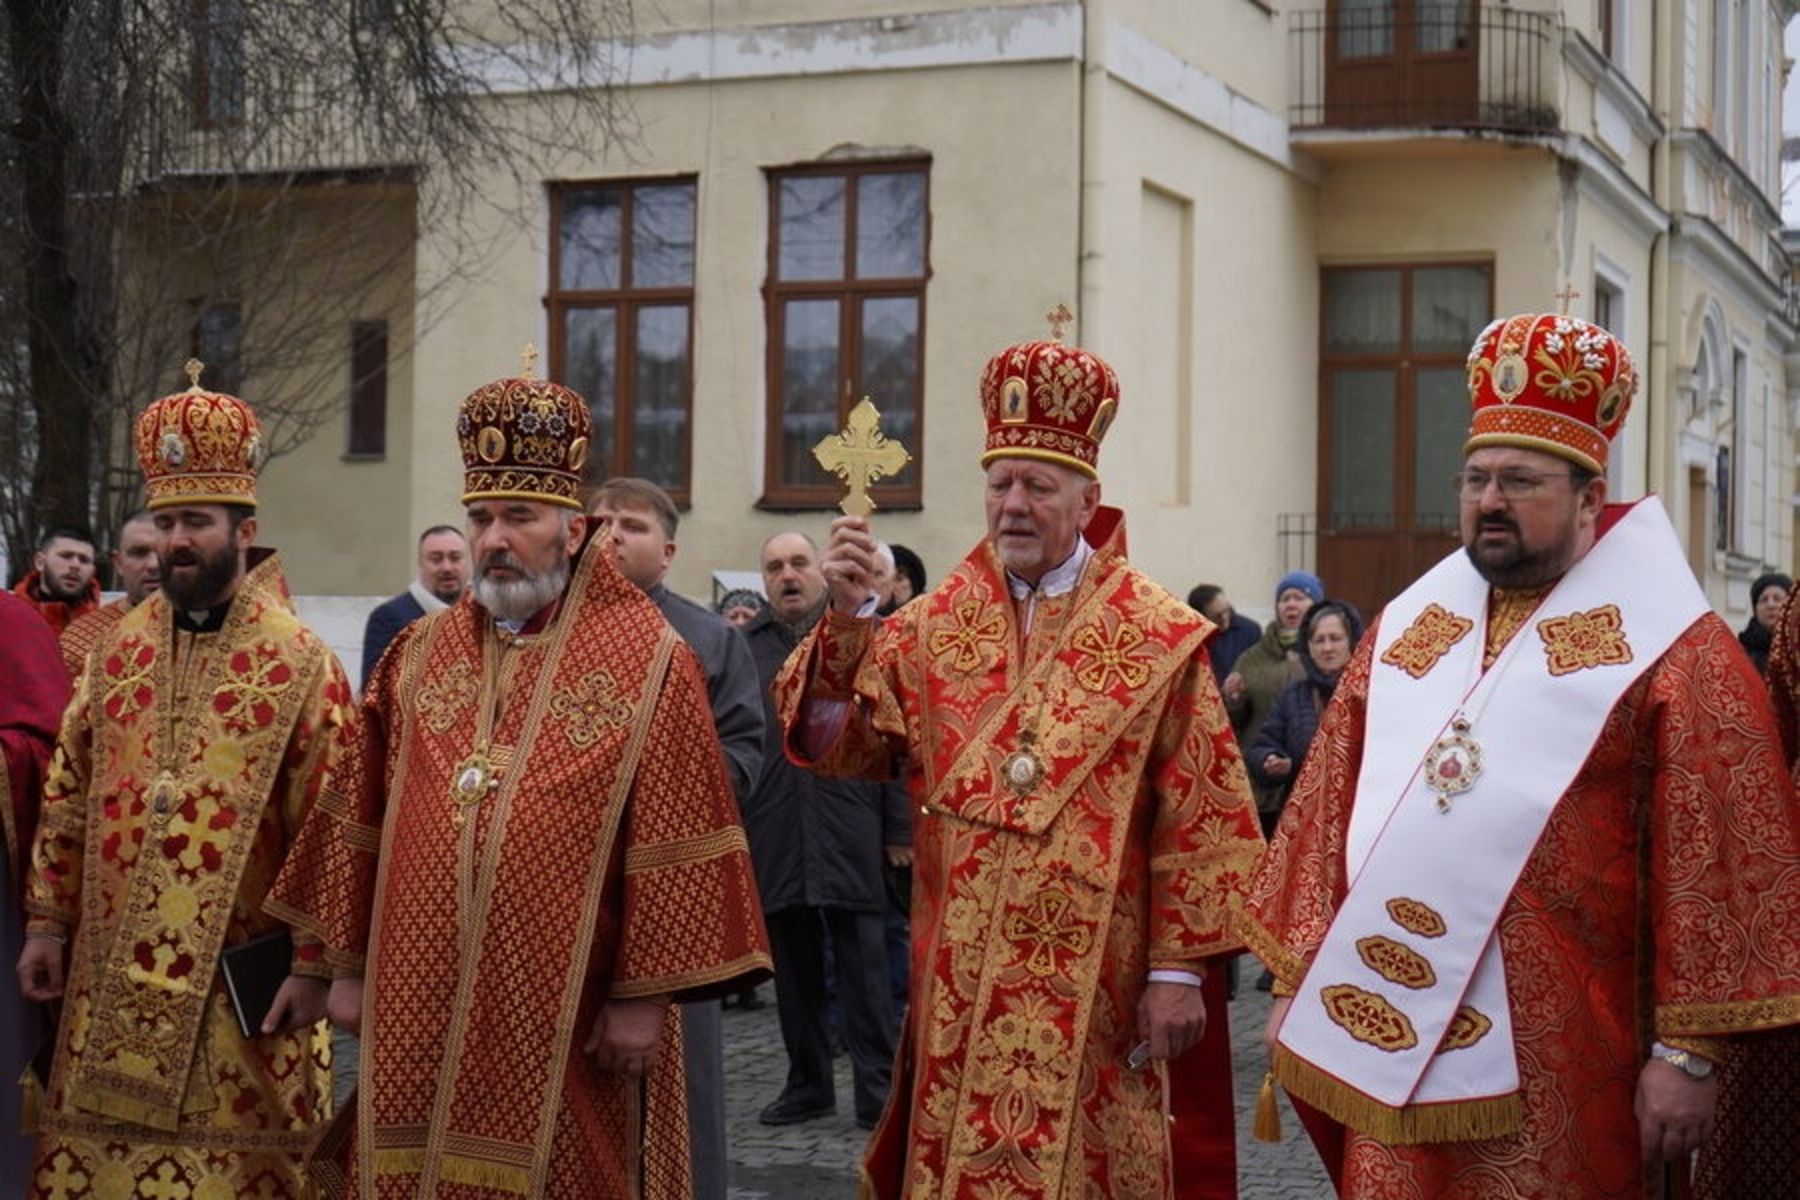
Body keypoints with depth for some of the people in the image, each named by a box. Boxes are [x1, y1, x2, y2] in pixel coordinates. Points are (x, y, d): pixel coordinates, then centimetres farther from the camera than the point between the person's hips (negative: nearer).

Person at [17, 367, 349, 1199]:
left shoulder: (300, 662, -7)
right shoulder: (118, 650, 7)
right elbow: (67, 796, 12)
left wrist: (314, 965, -10)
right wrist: (47, 920, 7)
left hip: (239, 977, -4)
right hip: (111, 974, 4)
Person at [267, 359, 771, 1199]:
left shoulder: (646, 662, -4)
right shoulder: (417, 655, 9)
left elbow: (670, 847, -8)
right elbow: (363, 824, 12)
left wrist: (644, 994, -11)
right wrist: (350, 966, 10)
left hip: (564, 1016, -4)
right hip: (420, 1009, 4)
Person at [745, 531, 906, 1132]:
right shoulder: (743, 647, 8)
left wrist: (900, 828, -1)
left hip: (849, 835, -2)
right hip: (772, 839, 2)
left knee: (863, 967, 1)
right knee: (793, 970, 10)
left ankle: (877, 1088, 5)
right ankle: (807, 1085, 21)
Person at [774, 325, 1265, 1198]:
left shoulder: (1158, 637, -1)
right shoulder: (932, 628, 7)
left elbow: (1196, 822, -3)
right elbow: (834, 744, -2)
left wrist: (1178, 970, -6)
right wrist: (845, 617, -16)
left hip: (1095, 992, -2)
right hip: (959, 989, 3)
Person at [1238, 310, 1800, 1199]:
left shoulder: (1669, 651, -6)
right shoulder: (1404, 631, 11)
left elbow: (1717, 861, -8)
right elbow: (1327, 814, 13)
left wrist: (1687, 1047, -11)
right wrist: (1294, 983, 11)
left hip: (1554, 1065, -5)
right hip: (1392, 1041, 5)